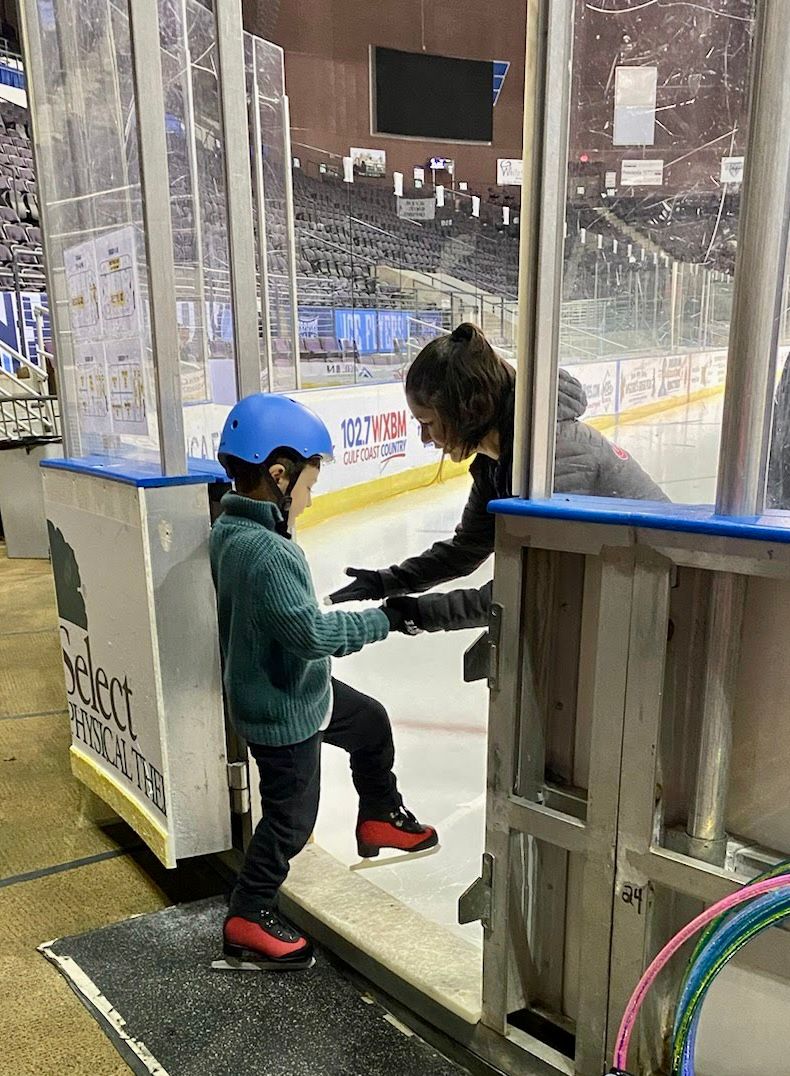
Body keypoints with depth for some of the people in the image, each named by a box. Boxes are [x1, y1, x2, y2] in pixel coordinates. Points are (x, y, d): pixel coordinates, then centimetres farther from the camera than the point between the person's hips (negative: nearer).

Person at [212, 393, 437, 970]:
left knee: (372, 723, 26)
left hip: (302, 689, 10)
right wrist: (383, 619, -21)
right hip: (282, 711, -10)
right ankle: (250, 917, 27)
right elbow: (313, 632, -32)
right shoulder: (264, 554, -33)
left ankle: (380, 818, 46)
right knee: (291, 817, 8)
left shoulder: (234, 528, -2)